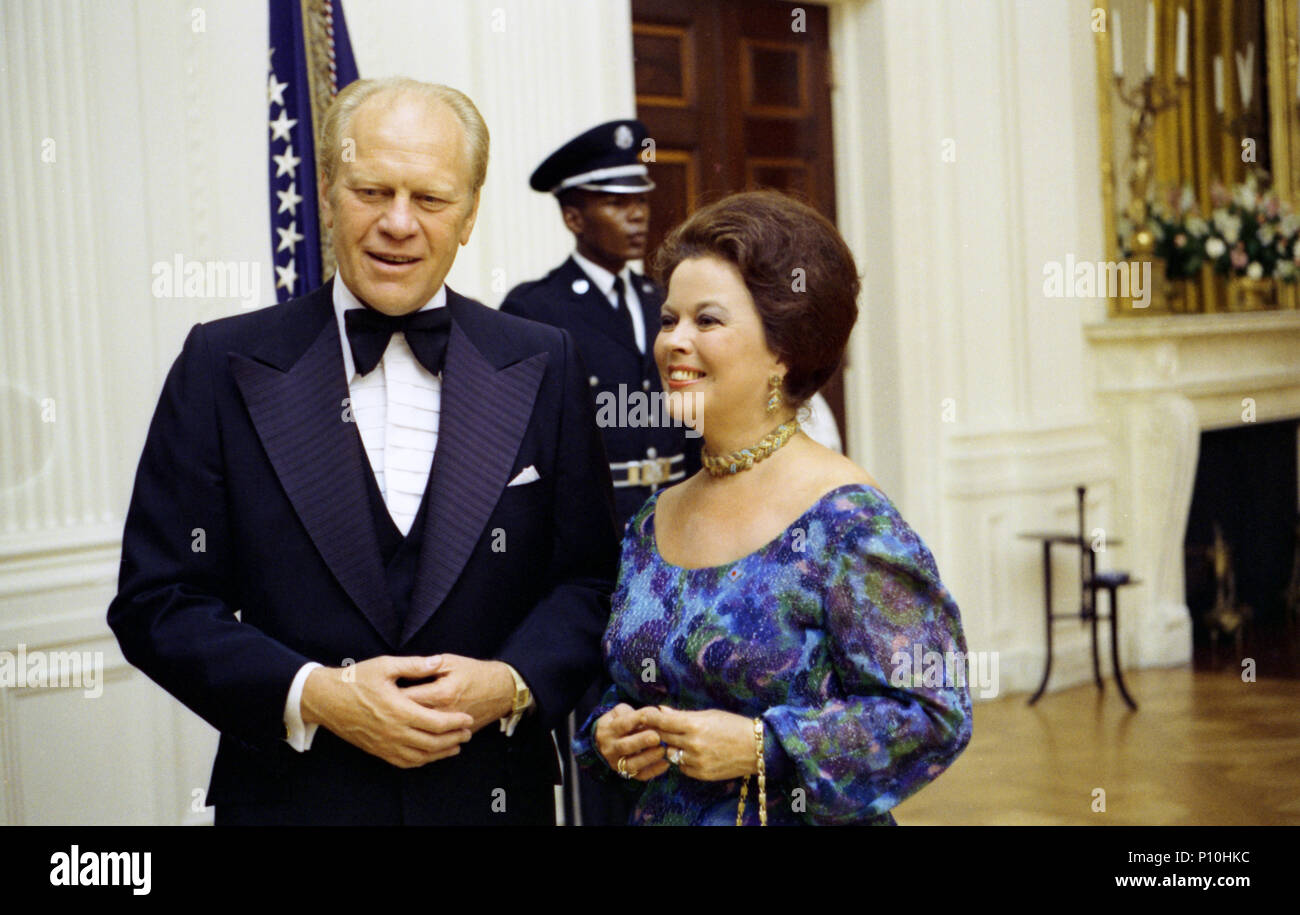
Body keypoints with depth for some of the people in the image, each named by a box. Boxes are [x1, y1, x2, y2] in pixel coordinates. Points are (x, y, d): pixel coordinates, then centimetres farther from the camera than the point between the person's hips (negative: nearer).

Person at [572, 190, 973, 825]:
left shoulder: (845, 518, -16)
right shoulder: (655, 522, 3)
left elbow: (932, 714, -18)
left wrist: (760, 748, -22)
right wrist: (609, 736, -6)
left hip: (798, 820, -5)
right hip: (657, 813, 6)